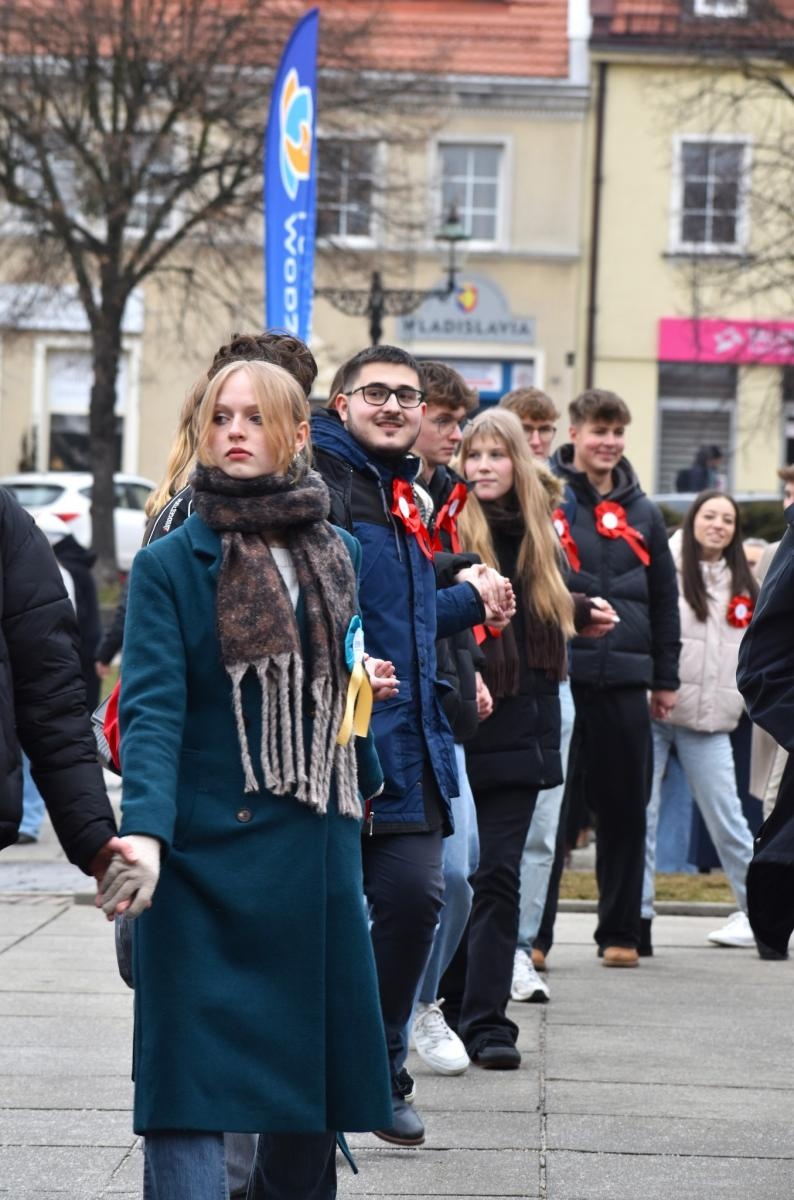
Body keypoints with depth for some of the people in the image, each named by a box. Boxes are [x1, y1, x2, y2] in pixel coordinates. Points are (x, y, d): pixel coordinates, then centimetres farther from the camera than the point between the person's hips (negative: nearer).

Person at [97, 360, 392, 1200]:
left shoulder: (335, 555, 10)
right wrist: (145, 831, -28)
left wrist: (366, 782, 25)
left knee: (311, 1067, 9)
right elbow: (152, 709, -14)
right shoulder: (169, 564, -4)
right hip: (204, 854, -4)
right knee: (192, 1079, -9)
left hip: (316, 853, 4)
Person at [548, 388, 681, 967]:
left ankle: (621, 930, 16)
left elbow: (665, 598, 17)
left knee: (626, 809, 7)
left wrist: (666, 679, 14)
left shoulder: (642, 513, 12)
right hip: (557, 675, -4)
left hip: (625, 680, 4)